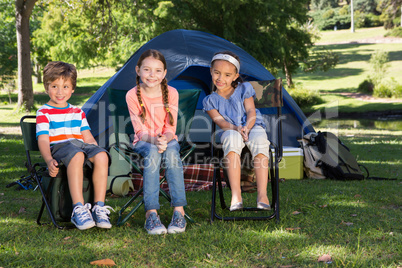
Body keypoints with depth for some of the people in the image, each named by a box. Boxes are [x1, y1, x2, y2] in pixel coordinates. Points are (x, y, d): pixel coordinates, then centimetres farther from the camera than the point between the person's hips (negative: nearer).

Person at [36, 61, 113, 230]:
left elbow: (88, 137, 22)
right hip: (58, 147, -4)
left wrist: (96, 152, 3)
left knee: (102, 156, -31)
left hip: (81, 146, 5)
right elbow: (43, 140, -3)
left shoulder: (78, 112, 25)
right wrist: (49, 160, -21)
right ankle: (79, 209, -44)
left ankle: (99, 207, -30)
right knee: (76, 155, -41)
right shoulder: (44, 113, 9)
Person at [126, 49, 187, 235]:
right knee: (152, 153, -36)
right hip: (144, 142, -1)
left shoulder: (171, 93, -6)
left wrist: (164, 140, -29)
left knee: (171, 152, -35)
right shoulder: (132, 95, -10)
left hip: (167, 141, 1)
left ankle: (179, 212, -33)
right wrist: (154, 140, -31)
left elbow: (171, 128, -6)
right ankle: (151, 213, -38)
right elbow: (140, 130, -10)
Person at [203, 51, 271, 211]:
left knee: (259, 139, -36)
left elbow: (251, 112, -4)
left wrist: (246, 128, -25)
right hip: (230, 131, 0)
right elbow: (220, 121, -6)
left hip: (253, 127, 1)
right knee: (232, 138, -39)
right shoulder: (210, 100, 5)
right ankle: (236, 195, -42)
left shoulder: (244, 89, 5)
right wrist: (236, 128, -26)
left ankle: (262, 194, -38)